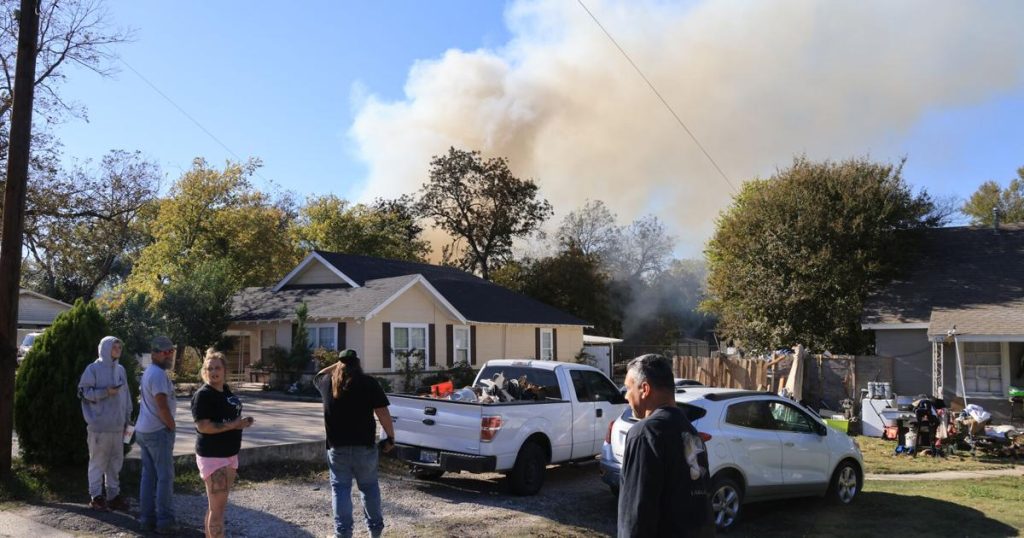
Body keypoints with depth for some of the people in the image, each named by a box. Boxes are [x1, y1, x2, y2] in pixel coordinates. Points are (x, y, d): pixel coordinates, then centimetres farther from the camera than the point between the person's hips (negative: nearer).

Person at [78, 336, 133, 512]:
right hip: (99, 425, -6)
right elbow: (83, 392, -7)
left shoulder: (120, 369, 12)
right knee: (98, 461, 1)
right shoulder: (93, 369, -5)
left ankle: (113, 495, 21)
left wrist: (127, 419, 15)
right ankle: (96, 496, 10)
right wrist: (105, 392, -19)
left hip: (117, 425, 6)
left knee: (116, 461, 11)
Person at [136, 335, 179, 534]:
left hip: (143, 430, 10)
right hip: (158, 431, -10)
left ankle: (147, 518, 18)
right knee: (165, 476, -4)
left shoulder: (147, 373, 15)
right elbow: (162, 407, -23)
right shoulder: (159, 375, -18)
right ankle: (164, 521, 0)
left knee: (148, 475, 13)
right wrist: (172, 426, -9)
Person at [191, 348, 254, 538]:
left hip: (229, 455, 9)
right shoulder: (203, 395, -15)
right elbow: (203, 426, -23)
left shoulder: (226, 390, 10)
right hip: (212, 456, -9)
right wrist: (233, 425, -23)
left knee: (217, 505, 16)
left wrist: (242, 422, 9)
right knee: (217, 507, -6)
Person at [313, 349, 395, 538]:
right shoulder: (369, 383, -7)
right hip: (364, 446, -1)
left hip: (337, 447, 1)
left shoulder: (327, 382, 2)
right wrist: (390, 437, -2)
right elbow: (383, 413, -10)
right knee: (369, 487, 13)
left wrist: (336, 365, 26)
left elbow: (318, 376, 28)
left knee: (340, 488, 7)